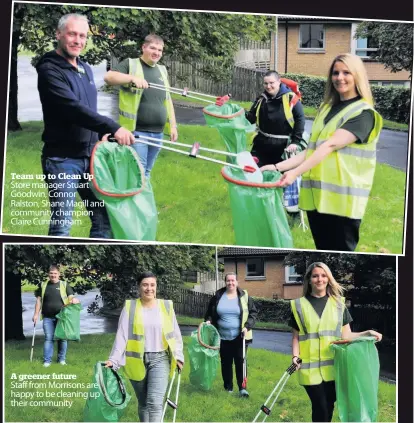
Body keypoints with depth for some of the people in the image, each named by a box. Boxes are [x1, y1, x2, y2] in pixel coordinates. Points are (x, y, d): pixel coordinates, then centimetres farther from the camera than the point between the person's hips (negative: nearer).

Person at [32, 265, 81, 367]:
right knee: (48, 338, -1)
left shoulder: (64, 285, 4)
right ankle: (47, 360, 2)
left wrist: (74, 300, -24)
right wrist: (36, 314, 5)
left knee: (62, 338, 5)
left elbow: (71, 297, 1)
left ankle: (62, 359, 15)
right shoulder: (43, 285, 9)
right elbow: (39, 300, 11)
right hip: (48, 318, 1)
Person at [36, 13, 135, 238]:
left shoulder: (86, 69, 13)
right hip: (62, 159, -8)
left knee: (104, 216, 8)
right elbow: (72, 108, -26)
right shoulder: (49, 70, -13)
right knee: (62, 224, -6)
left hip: (89, 157, 8)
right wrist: (112, 128, -33)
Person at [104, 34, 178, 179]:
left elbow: (167, 100, 21)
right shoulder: (130, 64, -3)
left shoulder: (162, 70, 16)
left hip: (157, 133, 6)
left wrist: (173, 125, 15)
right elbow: (108, 77, -18)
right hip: (136, 131, -6)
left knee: (146, 173, 13)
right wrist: (133, 78, -31)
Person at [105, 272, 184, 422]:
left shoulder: (166, 306, 3)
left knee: (155, 402, -14)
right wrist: (114, 360, -12)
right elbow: (122, 335, -5)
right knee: (143, 403, 11)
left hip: (160, 359, -1)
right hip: (137, 360, 1)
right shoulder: (130, 307, -1)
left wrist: (178, 356, 5)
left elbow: (175, 334, 10)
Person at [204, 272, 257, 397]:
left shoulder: (244, 296, 0)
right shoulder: (218, 297, 5)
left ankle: (242, 388, -1)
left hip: (239, 337, -2)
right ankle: (228, 388, 19)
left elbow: (253, 313, 2)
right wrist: (208, 321, -3)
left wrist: (247, 326, -11)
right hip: (223, 337, 2)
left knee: (240, 361, -6)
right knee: (226, 363, 8)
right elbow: (210, 313, 17)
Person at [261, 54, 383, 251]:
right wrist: (277, 166, 4)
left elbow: (331, 146, -17)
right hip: (317, 195, 7)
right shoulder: (326, 109, 19)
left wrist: (296, 172, -26)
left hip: (342, 198, -7)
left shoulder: (363, 113, -5)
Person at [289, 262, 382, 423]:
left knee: (329, 406, 9)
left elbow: (345, 335, 8)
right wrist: (295, 357, -11)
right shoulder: (299, 305, 4)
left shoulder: (338, 303, 9)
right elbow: (296, 337, 5)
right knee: (320, 408, -2)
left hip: (333, 366, 2)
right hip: (310, 367, -2)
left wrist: (367, 333, -7)